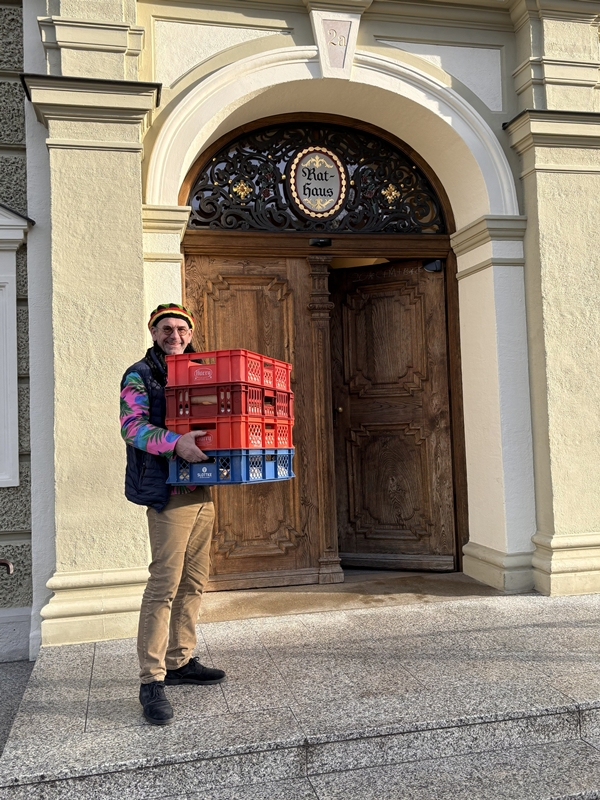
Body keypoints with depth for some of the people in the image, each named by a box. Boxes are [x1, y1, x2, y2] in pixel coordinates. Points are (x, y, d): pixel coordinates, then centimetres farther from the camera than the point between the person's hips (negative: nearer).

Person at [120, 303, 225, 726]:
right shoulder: (140, 376, -1)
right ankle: (151, 680, -1)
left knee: (194, 581, 11)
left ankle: (180, 661, 24)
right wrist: (176, 442, -31)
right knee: (164, 584, -9)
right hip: (169, 491, -7)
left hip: (202, 489, 7)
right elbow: (132, 426, -15)